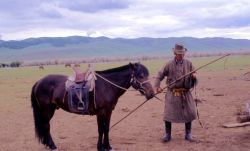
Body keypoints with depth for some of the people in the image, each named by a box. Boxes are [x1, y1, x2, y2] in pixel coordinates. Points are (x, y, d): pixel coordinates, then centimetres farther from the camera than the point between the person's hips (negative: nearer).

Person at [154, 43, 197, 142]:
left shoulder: (188, 64, 3)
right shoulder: (169, 64, -3)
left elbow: (194, 81, 8)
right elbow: (160, 75, 1)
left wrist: (193, 77, -16)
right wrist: (157, 86, -14)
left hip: (185, 93, 2)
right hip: (172, 93, -2)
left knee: (189, 113, 2)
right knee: (168, 114, 0)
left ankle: (188, 134, 19)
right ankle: (167, 134, 14)